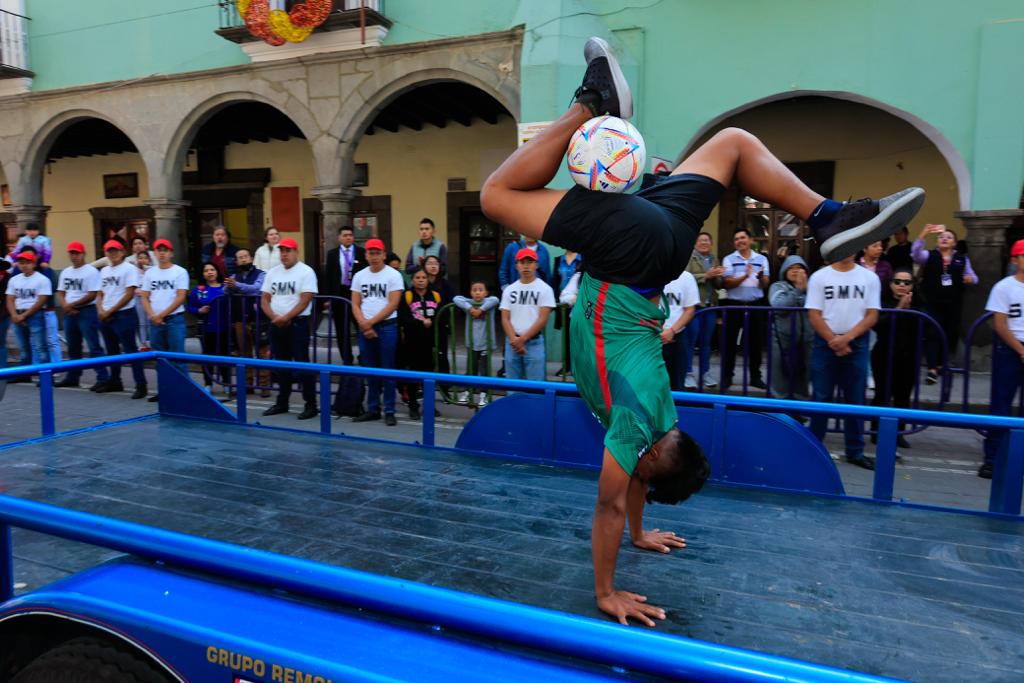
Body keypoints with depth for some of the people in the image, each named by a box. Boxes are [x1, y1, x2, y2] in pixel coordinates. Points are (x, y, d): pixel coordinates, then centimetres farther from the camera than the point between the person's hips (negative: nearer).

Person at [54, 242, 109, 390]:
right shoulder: (65, 272, 15)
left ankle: (103, 378, -9)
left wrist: (71, 304, -11)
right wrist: (65, 306, -5)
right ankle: (72, 377, 24)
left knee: (94, 347, -9)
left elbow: (92, 295, -15)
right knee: (73, 347, 15)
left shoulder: (91, 271, -9)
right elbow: (60, 293, 15)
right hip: (69, 313, 8)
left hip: (87, 312, -8)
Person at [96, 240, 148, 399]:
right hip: (105, 317, 8)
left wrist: (110, 311, -12)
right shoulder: (104, 270, 16)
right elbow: (100, 294, 18)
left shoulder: (129, 268, -6)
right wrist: (100, 310, -2)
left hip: (124, 315, -8)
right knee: (112, 351, 16)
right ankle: (114, 382, 26)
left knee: (130, 350, -10)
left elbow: (129, 294, -13)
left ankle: (141, 385, -8)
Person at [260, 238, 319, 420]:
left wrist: (285, 318, -16)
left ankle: (311, 405, -1)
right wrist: (274, 317, -8)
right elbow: (264, 299, 9)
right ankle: (282, 403, 21)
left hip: (297, 323, -6)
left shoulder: (306, 272, -6)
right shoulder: (273, 273, 12)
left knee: (302, 364, -6)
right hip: (276, 325, 6)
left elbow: (305, 300, -13)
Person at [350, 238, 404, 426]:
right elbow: (355, 305, 7)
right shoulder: (359, 276, 11)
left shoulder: (393, 275, -2)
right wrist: (364, 325, -7)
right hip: (365, 329, 4)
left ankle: (389, 411, 4)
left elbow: (393, 305, -9)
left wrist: (371, 322, -10)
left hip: (387, 327, -4)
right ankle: (373, 409, 17)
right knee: (370, 371, 9)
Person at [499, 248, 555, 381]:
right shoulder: (509, 290, 10)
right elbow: (505, 319, 5)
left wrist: (522, 339, -12)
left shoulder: (544, 289, -2)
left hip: (534, 343, -4)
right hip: (512, 343, 4)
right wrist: (514, 339, -11)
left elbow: (543, 319, -8)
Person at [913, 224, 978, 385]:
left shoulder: (962, 258, 12)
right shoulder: (929, 256, 5)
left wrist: (971, 279, -8)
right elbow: (915, 253, -16)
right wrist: (923, 234, -28)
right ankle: (932, 368, -12)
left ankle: (941, 364, 23)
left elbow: (973, 277, 16)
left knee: (950, 333, 7)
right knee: (933, 333, -10)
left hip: (954, 302, 3)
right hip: (933, 302, -3)